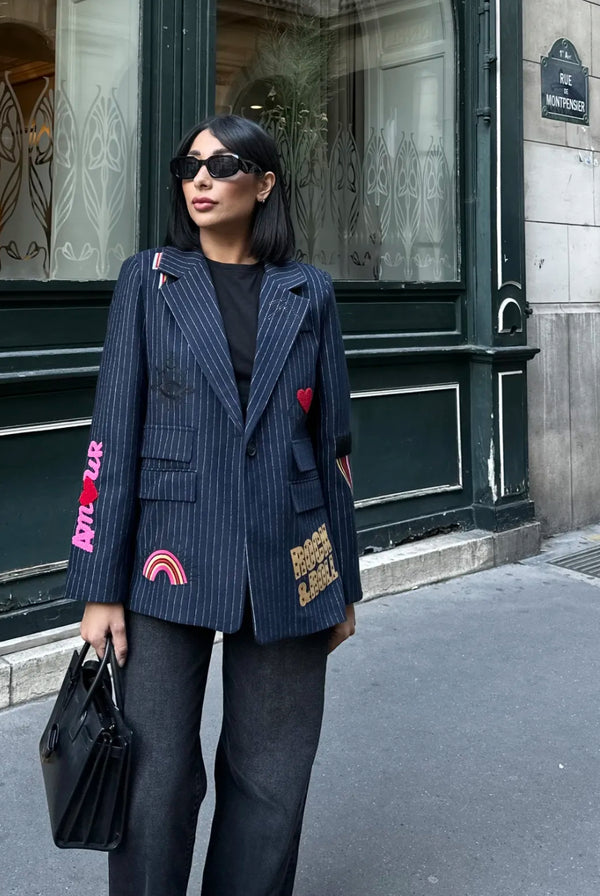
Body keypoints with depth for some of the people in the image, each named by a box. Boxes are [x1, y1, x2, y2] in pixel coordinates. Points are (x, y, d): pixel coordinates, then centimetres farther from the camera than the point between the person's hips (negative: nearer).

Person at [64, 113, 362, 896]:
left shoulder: (309, 293, 6)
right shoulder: (149, 280, 3)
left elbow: (332, 440, 9)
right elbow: (114, 434, 0)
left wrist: (344, 582, 10)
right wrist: (100, 587, -4)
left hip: (285, 567, 2)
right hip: (170, 561, -1)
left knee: (270, 778, 10)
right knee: (157, 777, 3)